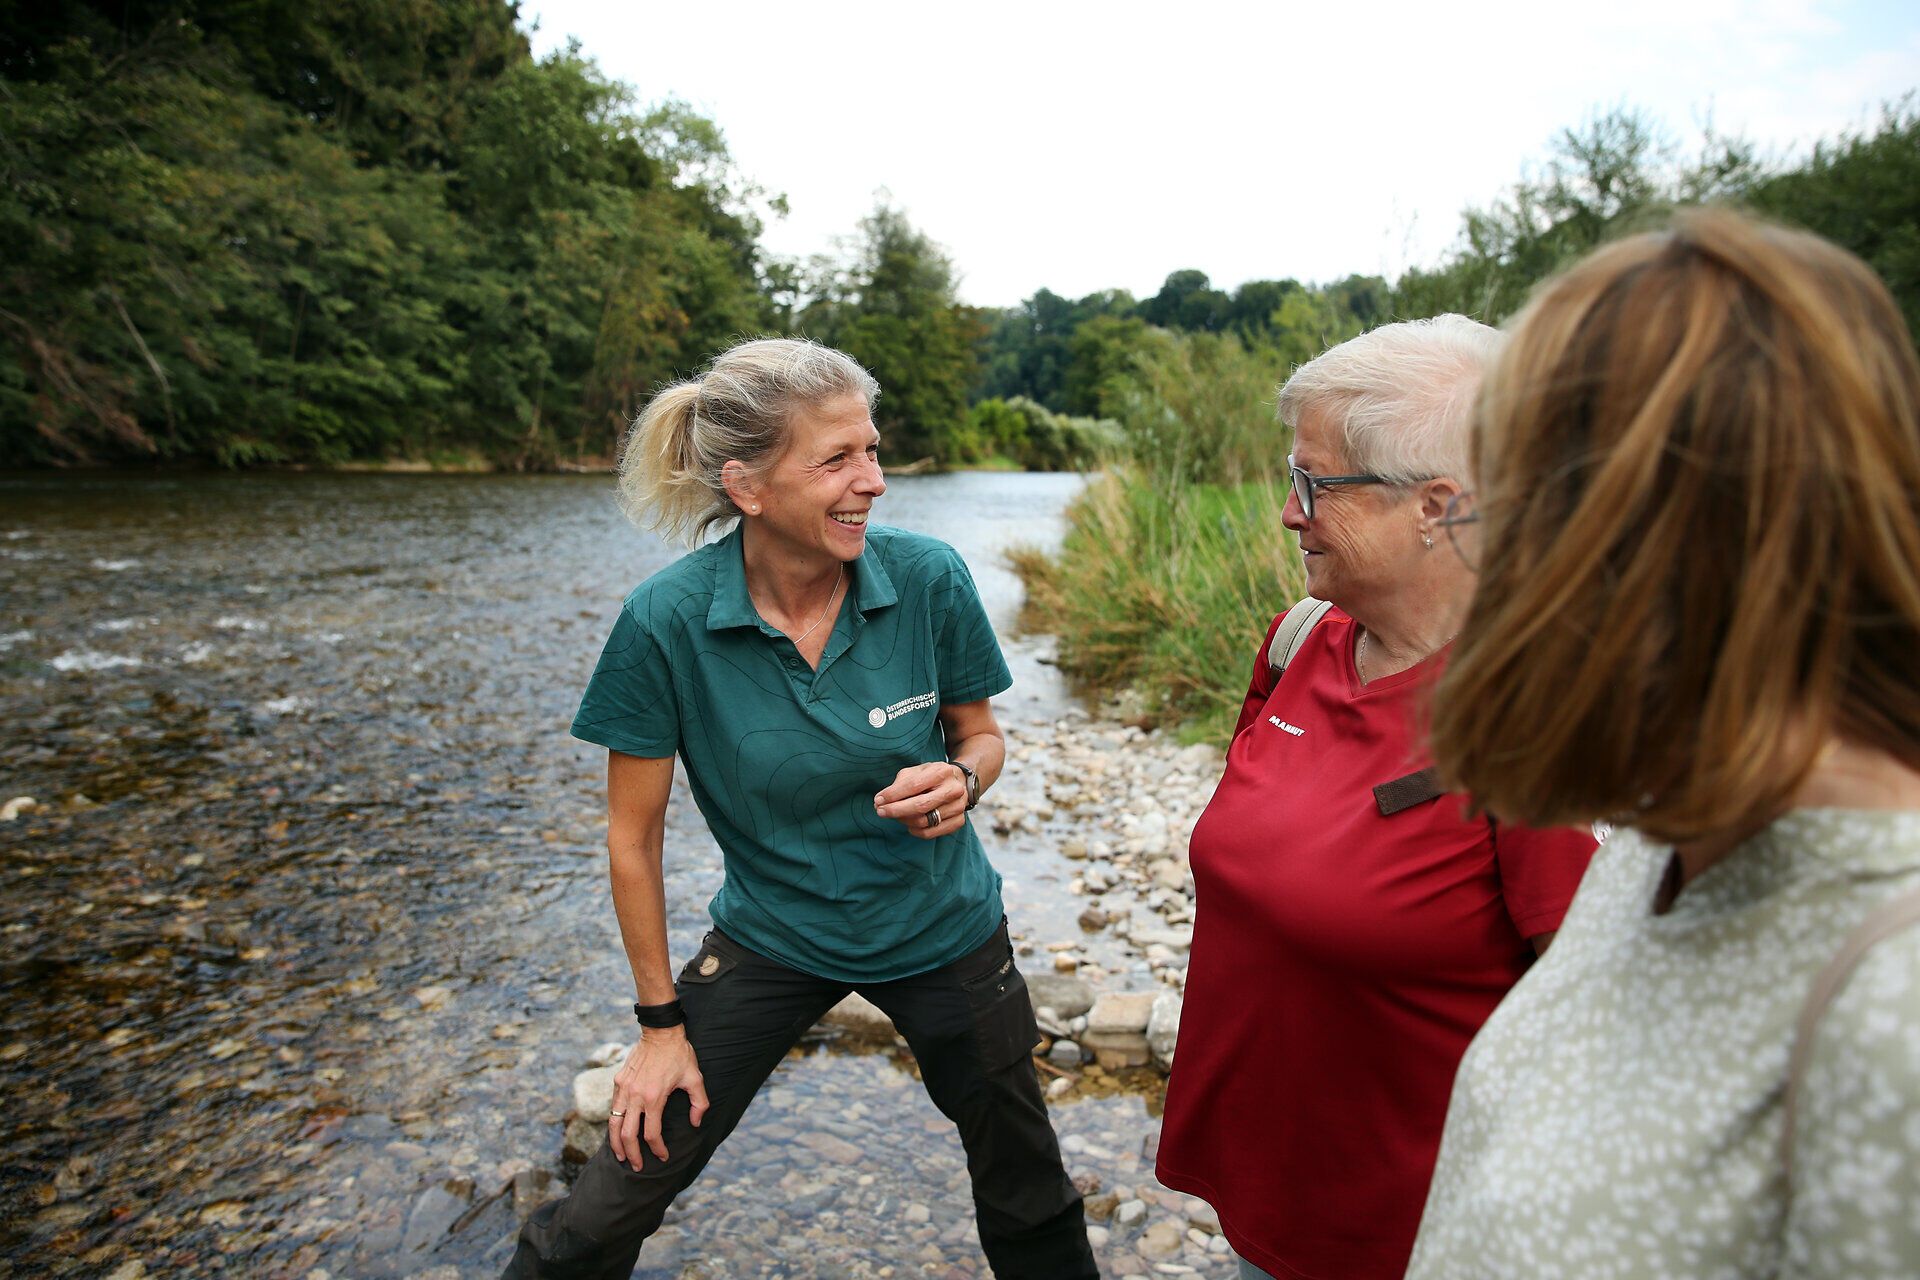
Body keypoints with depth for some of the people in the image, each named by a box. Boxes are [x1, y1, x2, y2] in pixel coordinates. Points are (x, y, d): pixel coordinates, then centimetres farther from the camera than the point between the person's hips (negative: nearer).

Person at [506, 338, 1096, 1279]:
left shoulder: (928, 580, -19)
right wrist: (661, 1021, -3)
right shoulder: (666, 620, -22)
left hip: (942, 929, 1)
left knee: (1027, 1192, 19)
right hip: (772, 940, -1)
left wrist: (961, 780, -25)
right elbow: (634, 837, -11)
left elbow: (980, 733, -1)